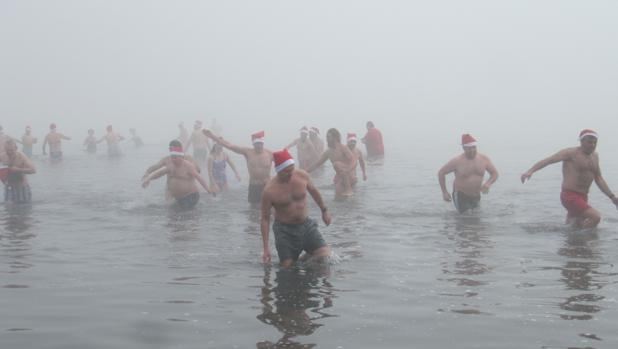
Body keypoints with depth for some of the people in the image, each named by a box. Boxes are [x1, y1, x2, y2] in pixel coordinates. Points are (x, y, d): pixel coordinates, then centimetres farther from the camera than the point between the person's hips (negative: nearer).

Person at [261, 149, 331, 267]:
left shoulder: (302, 175, -9)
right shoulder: (270, 190, -18)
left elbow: (313, 191, 14)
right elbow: (265, 219, -11)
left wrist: (324, 210, 22)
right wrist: (266, 248, -13)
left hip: (306, 225, 3)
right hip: (285, 231, -3)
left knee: (326, 256, -8)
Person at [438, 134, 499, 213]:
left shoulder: (484, 159, -7)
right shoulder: (457, 162, -17)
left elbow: (495, 173, 5)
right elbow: (441, 173, -7)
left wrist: (488, 183, -16)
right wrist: (444, 192, -7)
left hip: (476, 196, 5)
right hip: (461, 195, -5)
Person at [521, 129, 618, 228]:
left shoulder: (594, 156, 15)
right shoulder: (571, 153, -9)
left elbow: (599, 179, 23)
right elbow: (547, 160, -18)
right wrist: (530, 171, -34)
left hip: (583, 198, 9)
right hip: (570, 196, -9)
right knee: (596, 217, -22)